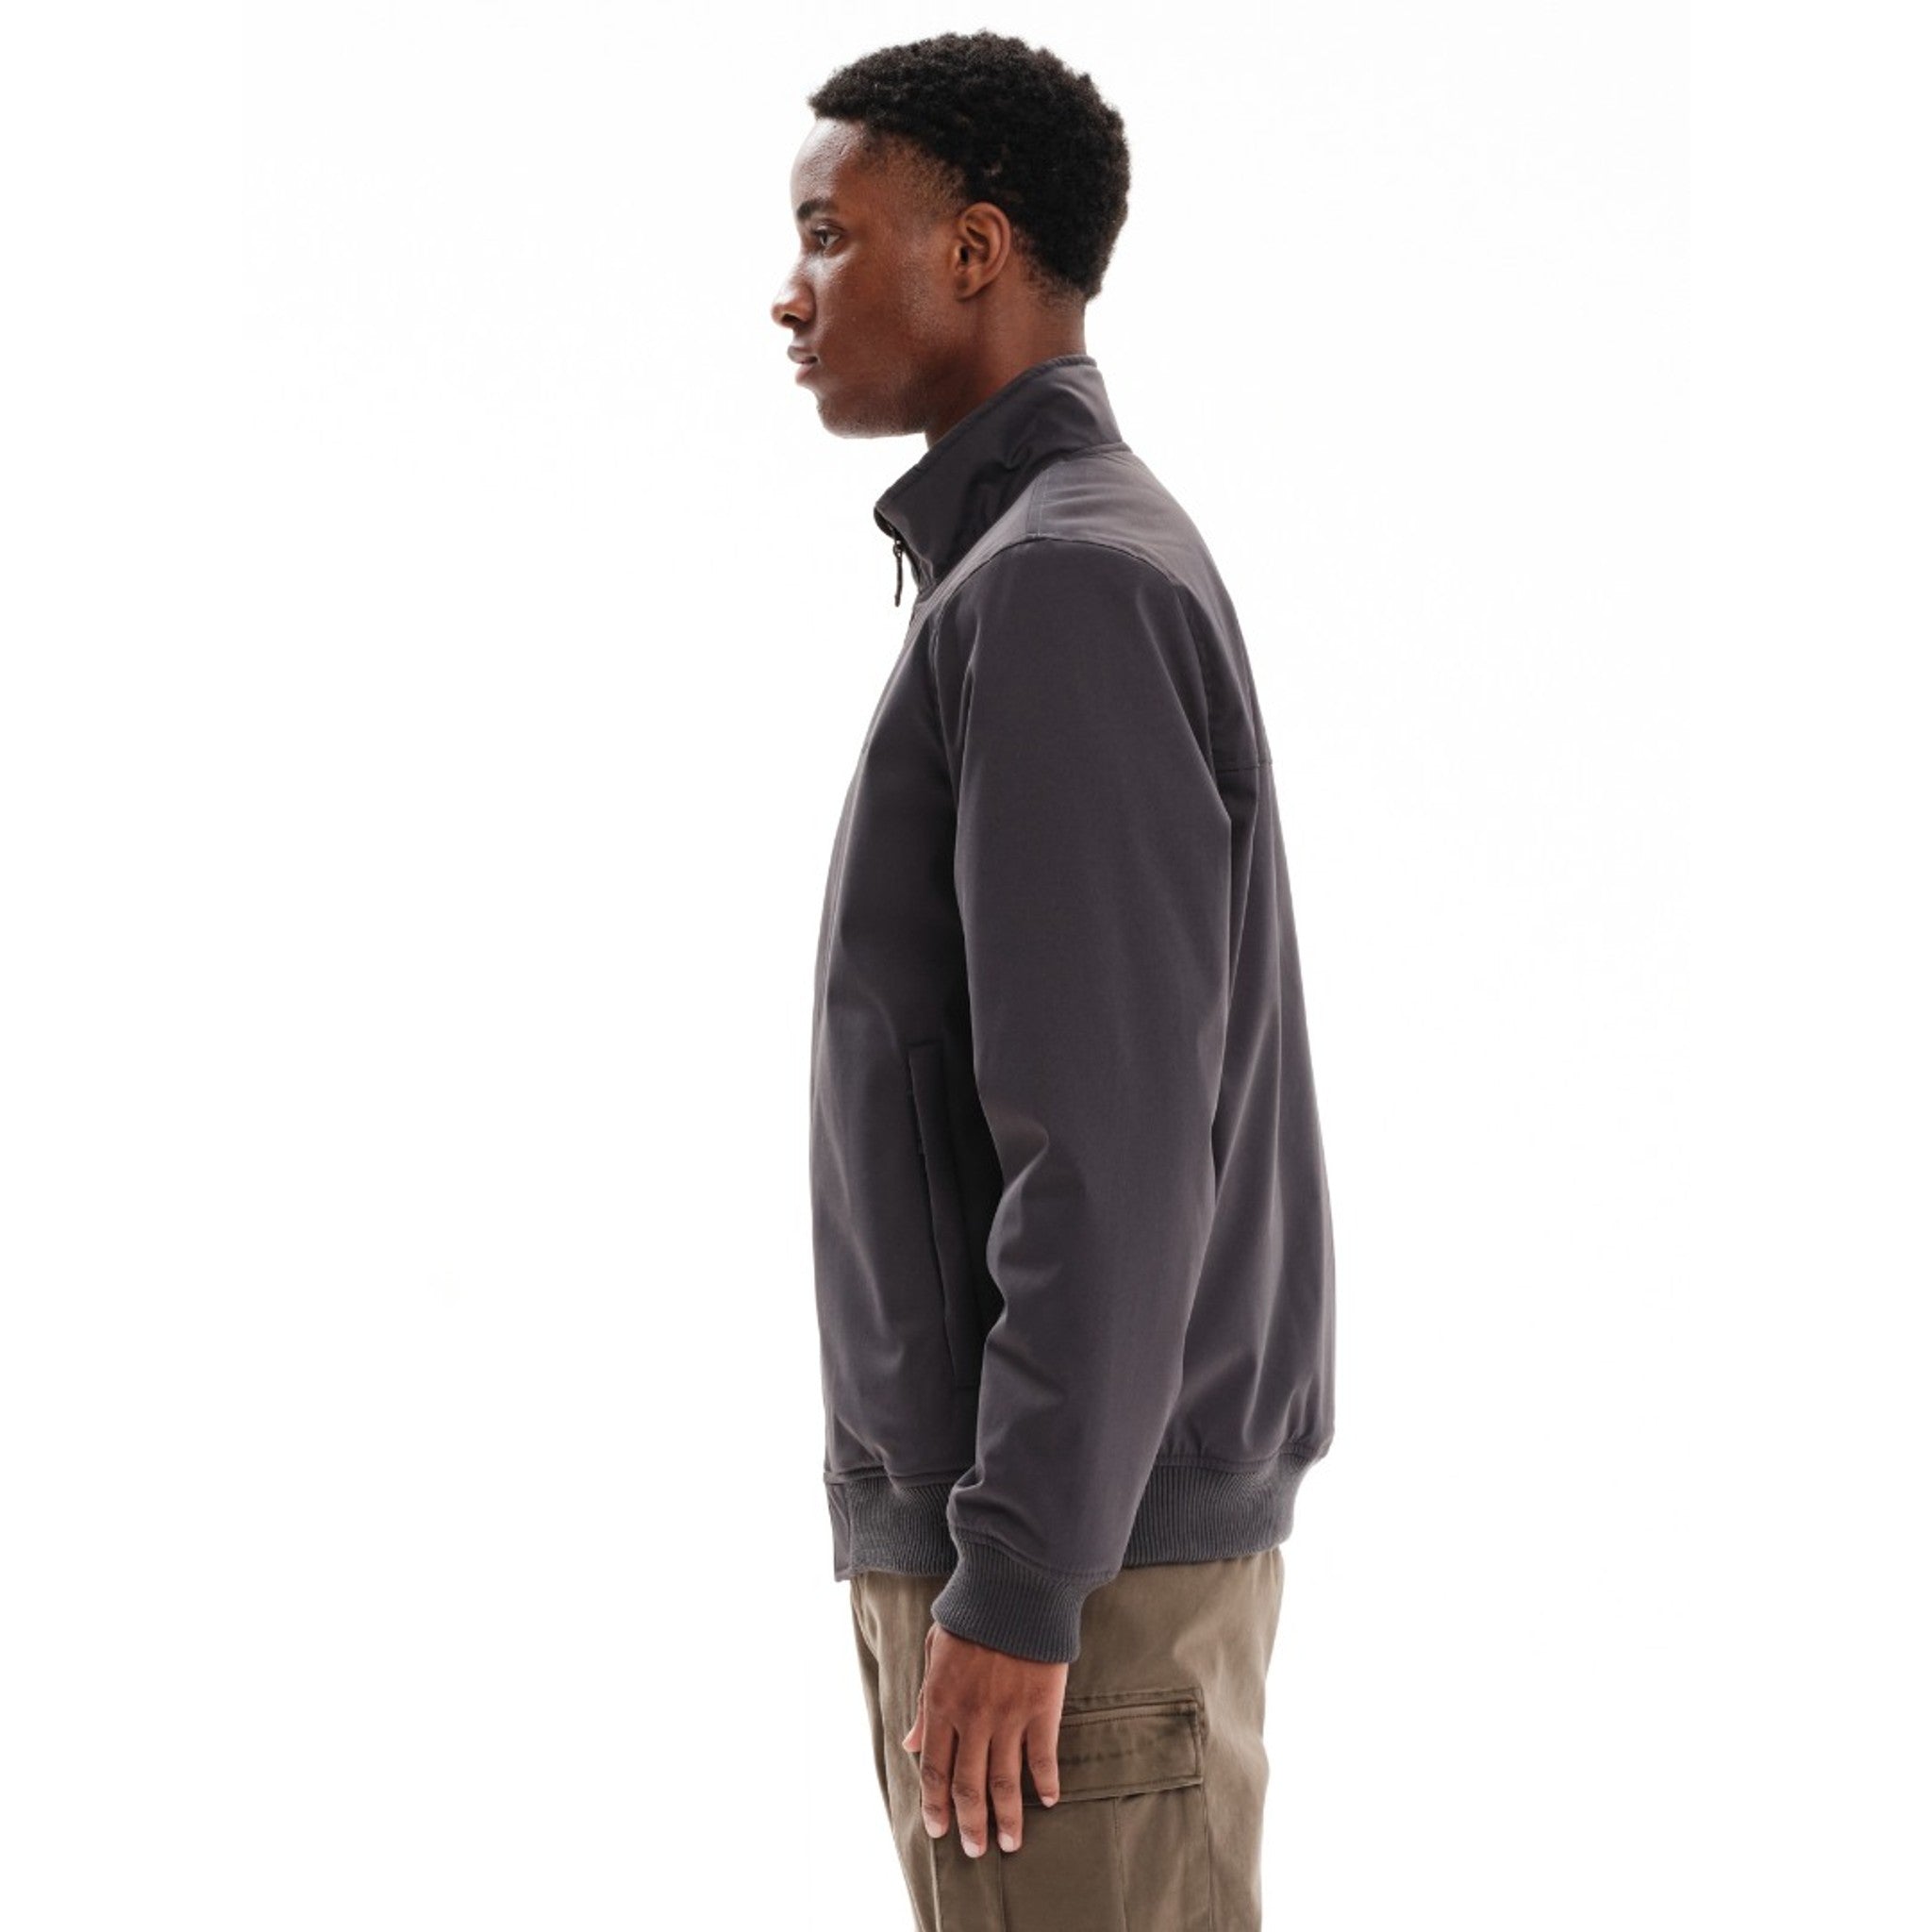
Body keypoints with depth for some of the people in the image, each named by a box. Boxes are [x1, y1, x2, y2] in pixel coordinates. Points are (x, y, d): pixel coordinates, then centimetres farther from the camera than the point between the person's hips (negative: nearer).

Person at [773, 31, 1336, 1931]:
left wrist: (1014, 1593, -23)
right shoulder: (1064, 577, 17)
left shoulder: (1064, 583, -16)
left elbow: (1115, 1142, -23)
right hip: (1045, 1535, 10)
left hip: (1071, 1557, -10)